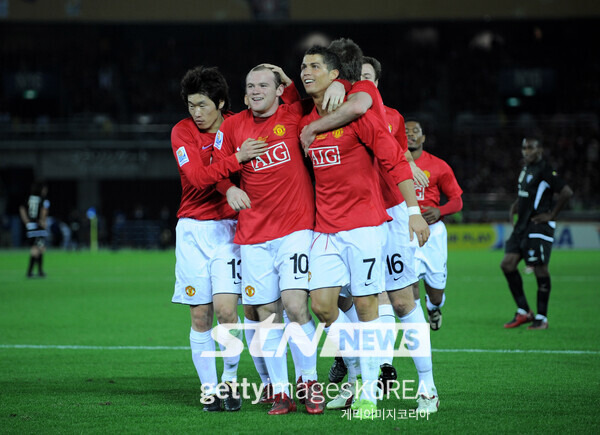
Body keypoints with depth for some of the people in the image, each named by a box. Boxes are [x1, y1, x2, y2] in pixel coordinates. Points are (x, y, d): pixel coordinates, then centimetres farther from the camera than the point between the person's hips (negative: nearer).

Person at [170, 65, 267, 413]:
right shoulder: (183, 132, -3)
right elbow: (198, 177, -16)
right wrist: (236, 160, -28)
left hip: (229, 227, 0)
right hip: (193, 229, 0)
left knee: (226, 309, -13)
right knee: (200, 316, 0)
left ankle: (230, 379, 5)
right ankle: (209, 389, 10)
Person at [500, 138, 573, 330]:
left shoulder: (545, 170, -13)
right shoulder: (526, 169, 15)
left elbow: (567, 192, -20)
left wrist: (551, 215, -15)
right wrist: (516, 205, 15)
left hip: (539, 227, -9)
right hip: (522, 226, 9)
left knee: (540, 269, -5)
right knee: (507, 264, 1)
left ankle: (542, 318, 3)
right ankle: (523, 312, 10)